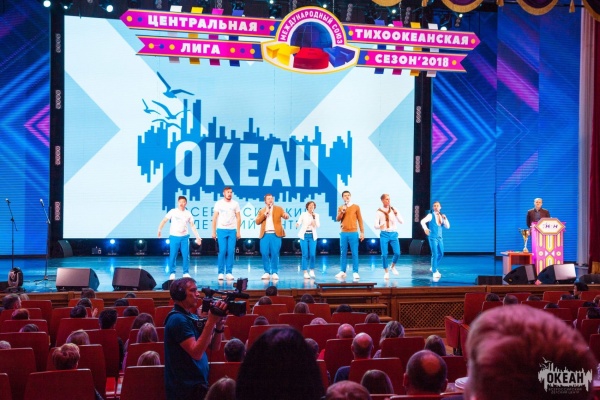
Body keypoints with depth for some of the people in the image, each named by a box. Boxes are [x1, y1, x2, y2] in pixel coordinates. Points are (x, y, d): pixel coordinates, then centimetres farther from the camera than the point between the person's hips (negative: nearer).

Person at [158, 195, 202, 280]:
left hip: (185, 237, 2)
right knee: (172, 256, -1)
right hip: (174, 236, -2)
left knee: (186, 256, 0)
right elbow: (164, 220, -2)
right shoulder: (173, 211, -1)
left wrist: (198, 237, 5)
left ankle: (186, 273, 11)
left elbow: (192, 226, 10)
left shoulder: (188, 213, 6)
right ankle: (172, 273, 9)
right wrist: (160, 230, -13)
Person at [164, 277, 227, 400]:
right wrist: (211, 322, -27)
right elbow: (196, 353, -24)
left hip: (197, 383, 9)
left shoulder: (192, 317, 11)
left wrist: (219, 326, -8)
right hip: (187, 388, -9)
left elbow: (214, 346, 10)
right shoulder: (178, 319, -16)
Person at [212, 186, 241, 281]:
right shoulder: (218, 203, 3)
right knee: (222, 251, -6)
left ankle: (229, 272, 4)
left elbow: (238, 218, 7)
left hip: (232, 230, 1)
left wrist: (238, 231, 1)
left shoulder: (235, 204, 6)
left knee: (231, 252, -2)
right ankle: (221, 272, 1)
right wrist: (213, 231, -2)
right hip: (221, 230, -1)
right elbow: (214, 218, 4)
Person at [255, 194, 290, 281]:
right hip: (265, 235, 2)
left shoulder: (278, 209, 11)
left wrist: (286, 215, -27)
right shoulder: (261, 211, 17)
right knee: (264, 253, -4)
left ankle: (274, 272, 1)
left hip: (275, 234, -2)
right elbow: (257, 222, 5)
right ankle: (266, 272, 4)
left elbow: (285, 215, -4)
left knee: (275, 253, -5)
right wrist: (264, 214, -6)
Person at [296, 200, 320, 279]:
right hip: (304, 235, -1)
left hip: (312, 236, 1)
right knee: (305, 254, -4)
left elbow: (318, 226, -2)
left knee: (312, 254, -7)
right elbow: (299, 223, -7)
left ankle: (312, 270, 12)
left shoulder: (316, 215, 8)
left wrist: (314, 218, -12)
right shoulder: (303, 214, 2)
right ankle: (305, 272, 2)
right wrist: (297, 224, -29)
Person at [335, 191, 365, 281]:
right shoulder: (340, 208, 11)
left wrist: (362, 232, 0)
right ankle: (342, 272, 9)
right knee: (343, 253, 4)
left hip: (353, 233, -2)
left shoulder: (356, 207, 4)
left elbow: (360, 220, 5)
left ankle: (355, 272, -3)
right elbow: (337, 219, 1)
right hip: (343, 233, 2)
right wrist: (342, 212, -15)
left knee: (354, 253, -4)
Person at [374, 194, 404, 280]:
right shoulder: (379, 212, 1)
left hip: (393, 234, 2)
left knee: (397, 253, -8)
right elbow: (376, 226, -3)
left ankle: (393, 266, 22)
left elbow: (402, 222, 0)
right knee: (384, 254, -5)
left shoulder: (394, 210, 6)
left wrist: (396, 214, -16)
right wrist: (380, 226, -26)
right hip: (384, 234, -2)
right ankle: (386, 272, 16)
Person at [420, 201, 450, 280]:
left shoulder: (441, 216, 10)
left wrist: (445, 219, -6)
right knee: (435, 254, -13)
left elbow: (447, 227, 8)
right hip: (433, 237, -7)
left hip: (440, 237, 7)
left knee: (441, 254, 16)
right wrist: (425, 229, -36)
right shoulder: (431, 215, -6)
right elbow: (422, 221, -19)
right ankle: (435, 273, -11)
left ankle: (433, 268, 36)